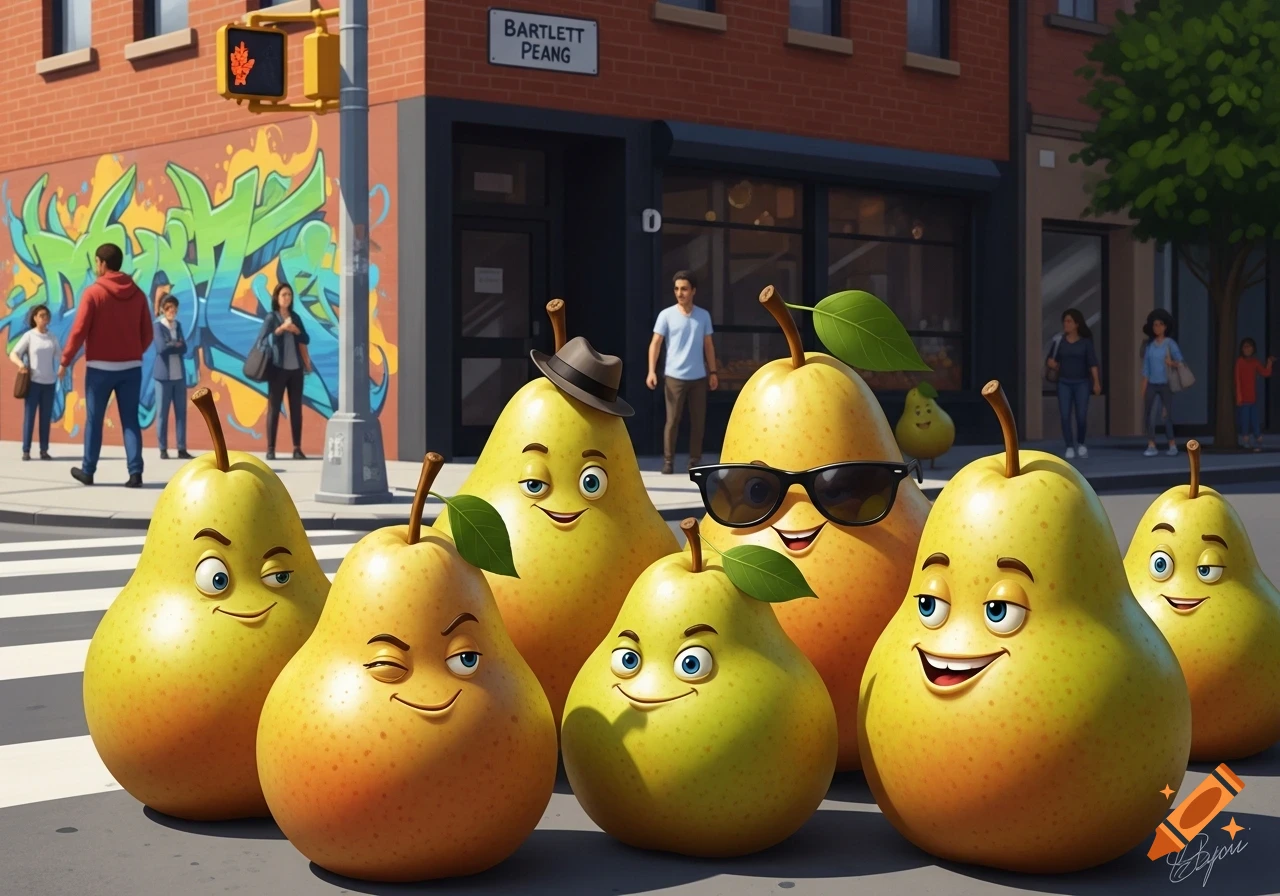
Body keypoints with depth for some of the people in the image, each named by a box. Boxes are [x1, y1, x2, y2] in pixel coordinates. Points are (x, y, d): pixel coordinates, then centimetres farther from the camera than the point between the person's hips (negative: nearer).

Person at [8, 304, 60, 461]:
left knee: (46, 417, 5)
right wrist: (20, 364, -26)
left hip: (49, 382, 3)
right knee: (29, 416, -2)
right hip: (33, 381, -3)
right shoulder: (29, 336, -3)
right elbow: (13, 354, -6)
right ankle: (26, 451, 2)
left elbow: (59, 357, 13)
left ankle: (44, 450, 9)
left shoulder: (52, 338, 7)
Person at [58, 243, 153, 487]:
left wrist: (65, 360, 1)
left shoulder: (93, 293, -8)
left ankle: (88, 471, 17)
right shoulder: (137, 293, 5)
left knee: (94, 420, 8)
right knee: (130, 420, 3)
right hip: (131, 367, 3)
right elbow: (148, 334, 7)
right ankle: (135, 472, -8)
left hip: (100, 367, -3)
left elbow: (79, 331, -10)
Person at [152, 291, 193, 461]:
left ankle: (182, 449, 7)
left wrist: (173, 345, -11)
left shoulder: (178, 325, 13)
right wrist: (177, 345, -5)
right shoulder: (158, 325, -4)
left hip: (179, 375, 5)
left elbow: (184, 349, 4)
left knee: (181, 412, 4)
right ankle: (163, 449, 4)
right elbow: (162, 348, -17)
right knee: (162, 413, 0)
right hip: (163, 375, -5)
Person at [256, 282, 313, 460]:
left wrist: (296, 330, -8)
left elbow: (305, 340, 10)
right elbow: (262, 339, -16)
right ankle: (270, 449, 1)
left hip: (296, 368, 4)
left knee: (296, 408, 4)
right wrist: (281, 328, -26)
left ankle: (297, 448, 7)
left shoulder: (295, 317, 12)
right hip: (278, 368, -4)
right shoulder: (271, 317, -2)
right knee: (274, 408, -1)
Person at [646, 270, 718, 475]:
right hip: (674, 376, -3)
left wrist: (712, 372, 8)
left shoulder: (703, 316, 6)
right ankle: (668, 461, 6)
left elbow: (708, 345, 12)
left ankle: (695, 461, 12)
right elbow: (655, 343, -5)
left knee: (698, 421, 4)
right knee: (672, 420, -1)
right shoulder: (666, 315, -3)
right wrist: (652, 371, -15)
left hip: (698, 377, 3)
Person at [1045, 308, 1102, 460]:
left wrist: (1097, 382, -13)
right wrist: (1052, 364, -17)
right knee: (1065, 416, -6)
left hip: (1081, 383, -1)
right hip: (1064, 383, 1)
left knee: (1081, 416, -1)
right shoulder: (1059, 341, 1)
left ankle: (1080, 444, 23)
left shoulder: (1085, 342, -3)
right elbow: (1052, 361, 8)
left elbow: (1092, 363, -6)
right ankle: (1070, 448, 3)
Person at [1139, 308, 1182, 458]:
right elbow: (1146, 367, 8)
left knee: (1168, 414, -2)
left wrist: (1172, 363, -26)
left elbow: (1180, 361, -4)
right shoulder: (1149, 345, 6)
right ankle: (1151, 446, 0)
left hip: (1165, 384, -3)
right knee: (1148, 413, -3)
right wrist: (1143, 387, 5)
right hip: (1151, 384, 3)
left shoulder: (1170, 343, -2)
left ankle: (1172, 445, 8)